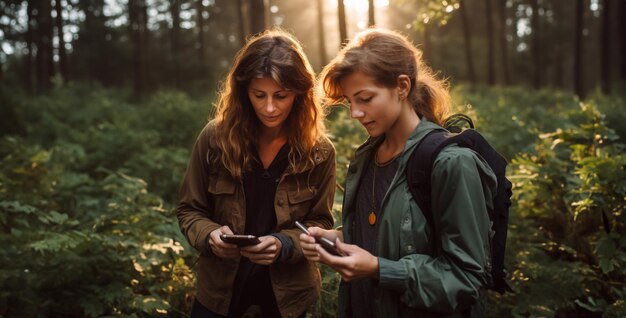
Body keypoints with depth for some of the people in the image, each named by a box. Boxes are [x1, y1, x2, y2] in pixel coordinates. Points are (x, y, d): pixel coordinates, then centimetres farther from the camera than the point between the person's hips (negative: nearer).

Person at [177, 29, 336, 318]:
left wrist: (284, 244, -25)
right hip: (221, 281, 0)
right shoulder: (215, 137, -12)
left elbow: (320, 223, -5)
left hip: (288, 285, 0)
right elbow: (189, 210, -3)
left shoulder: (319, 150, -12)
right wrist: (210, 234, -24)